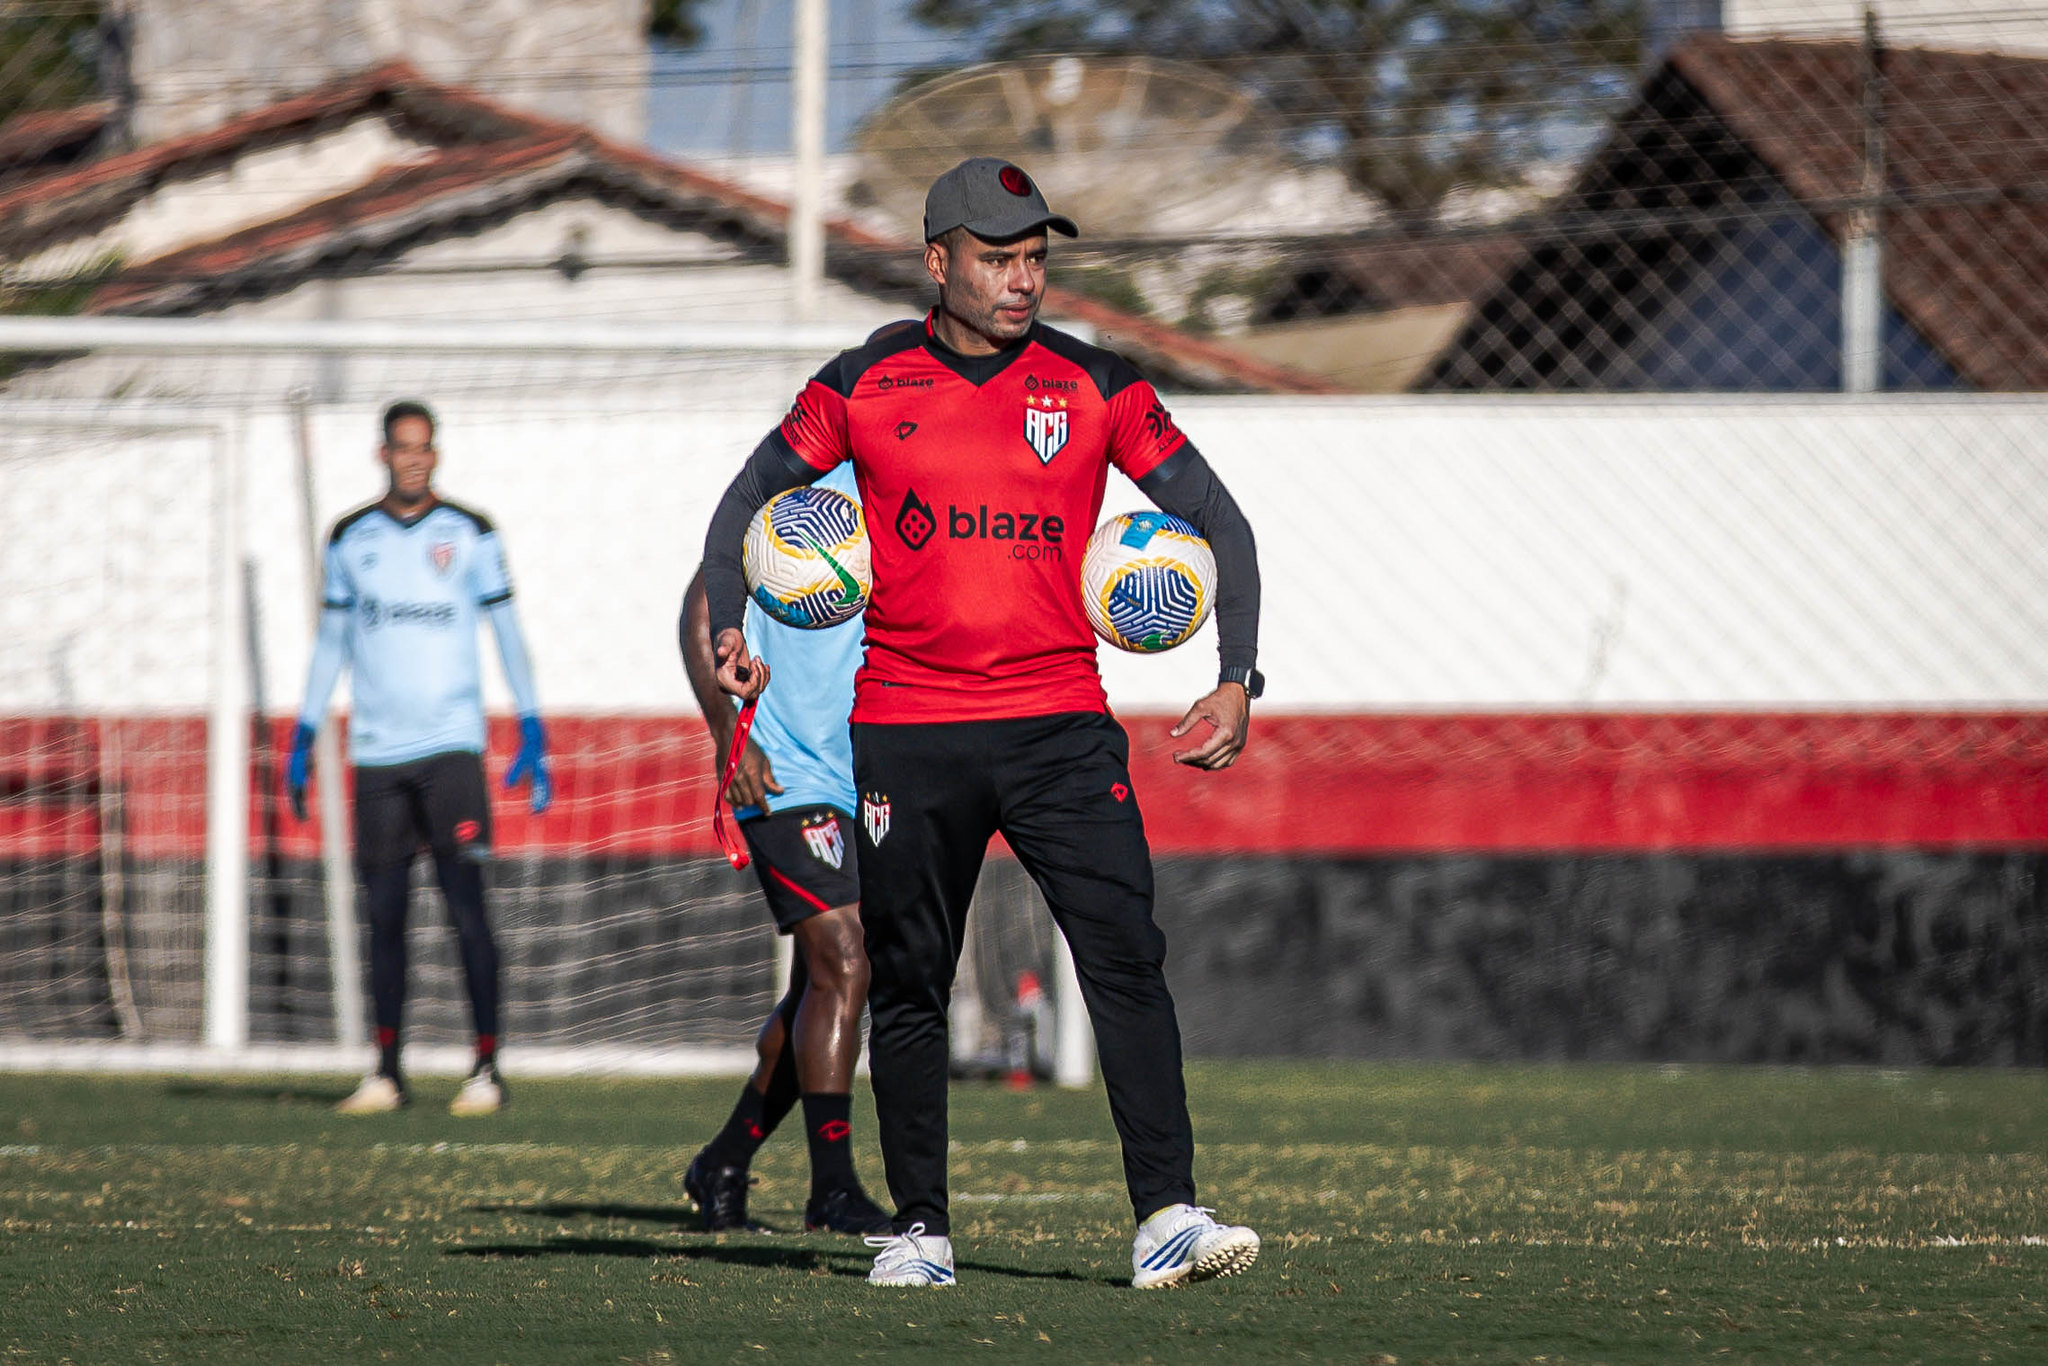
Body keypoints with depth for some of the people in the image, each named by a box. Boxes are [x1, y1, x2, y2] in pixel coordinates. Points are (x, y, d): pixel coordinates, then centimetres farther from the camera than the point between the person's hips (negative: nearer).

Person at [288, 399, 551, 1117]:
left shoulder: (470, 534, 4)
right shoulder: (350, 539, 11)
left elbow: (507, 632, 6)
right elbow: (331, 640, 17)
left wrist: (531, 734, 0)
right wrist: (303, 739, 12)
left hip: (451, 741, -3)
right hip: (376, 748, 3)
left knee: (466, 904, -10)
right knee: (383, 912, 1)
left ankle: (486, 1066, -8)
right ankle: (386, 1070, 6)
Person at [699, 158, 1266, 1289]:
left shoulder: (1096, 387, 3)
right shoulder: (862, 387, 2)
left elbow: (1220, 524, 6)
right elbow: (747, 501, 13)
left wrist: (1237, 682, -4)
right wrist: (726, 629, -4)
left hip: (1061, 720, 0)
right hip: (906, 731, 0)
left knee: (1125, 955, -14)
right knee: (908, 983, 5)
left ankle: (1167, 1217, -19)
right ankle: (917, 1228, 16)